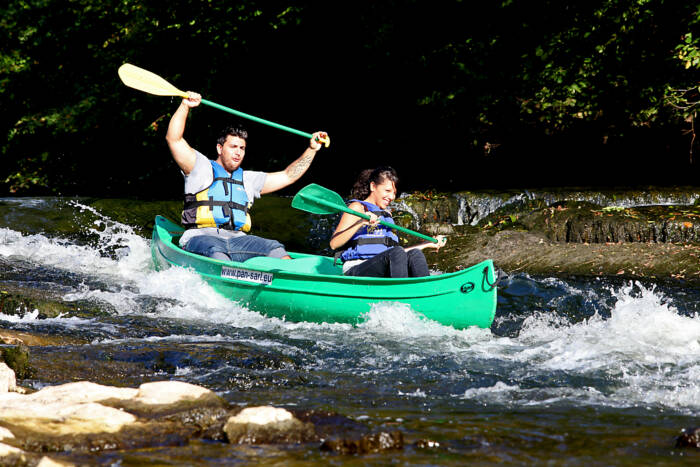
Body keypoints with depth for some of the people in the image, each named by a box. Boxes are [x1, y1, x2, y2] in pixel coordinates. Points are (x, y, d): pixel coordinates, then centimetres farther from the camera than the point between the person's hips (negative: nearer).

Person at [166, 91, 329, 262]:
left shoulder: (247, 179, 27)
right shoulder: (203, 168, 11)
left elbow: (288, 176, 28)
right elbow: (174, 139, 0)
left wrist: (312, 149, 20)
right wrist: (185, 106, -9)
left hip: (236, 240, 5)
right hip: (200, 237, -5)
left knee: (275, 248, -21)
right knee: (217, 252, -40)